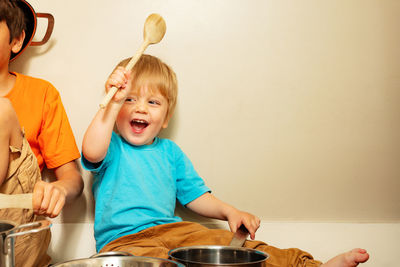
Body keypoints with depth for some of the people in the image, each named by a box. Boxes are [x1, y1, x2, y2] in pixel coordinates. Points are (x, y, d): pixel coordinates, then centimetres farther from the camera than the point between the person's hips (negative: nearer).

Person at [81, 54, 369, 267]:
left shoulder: (169, 151, 18)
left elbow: (194, 193, 19)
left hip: (173, 229, 5)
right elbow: (92, 151, -23)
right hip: (124, 241, -4)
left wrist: (229, 211, 2)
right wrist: (114, 100, -28)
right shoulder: (112, 148, 2)